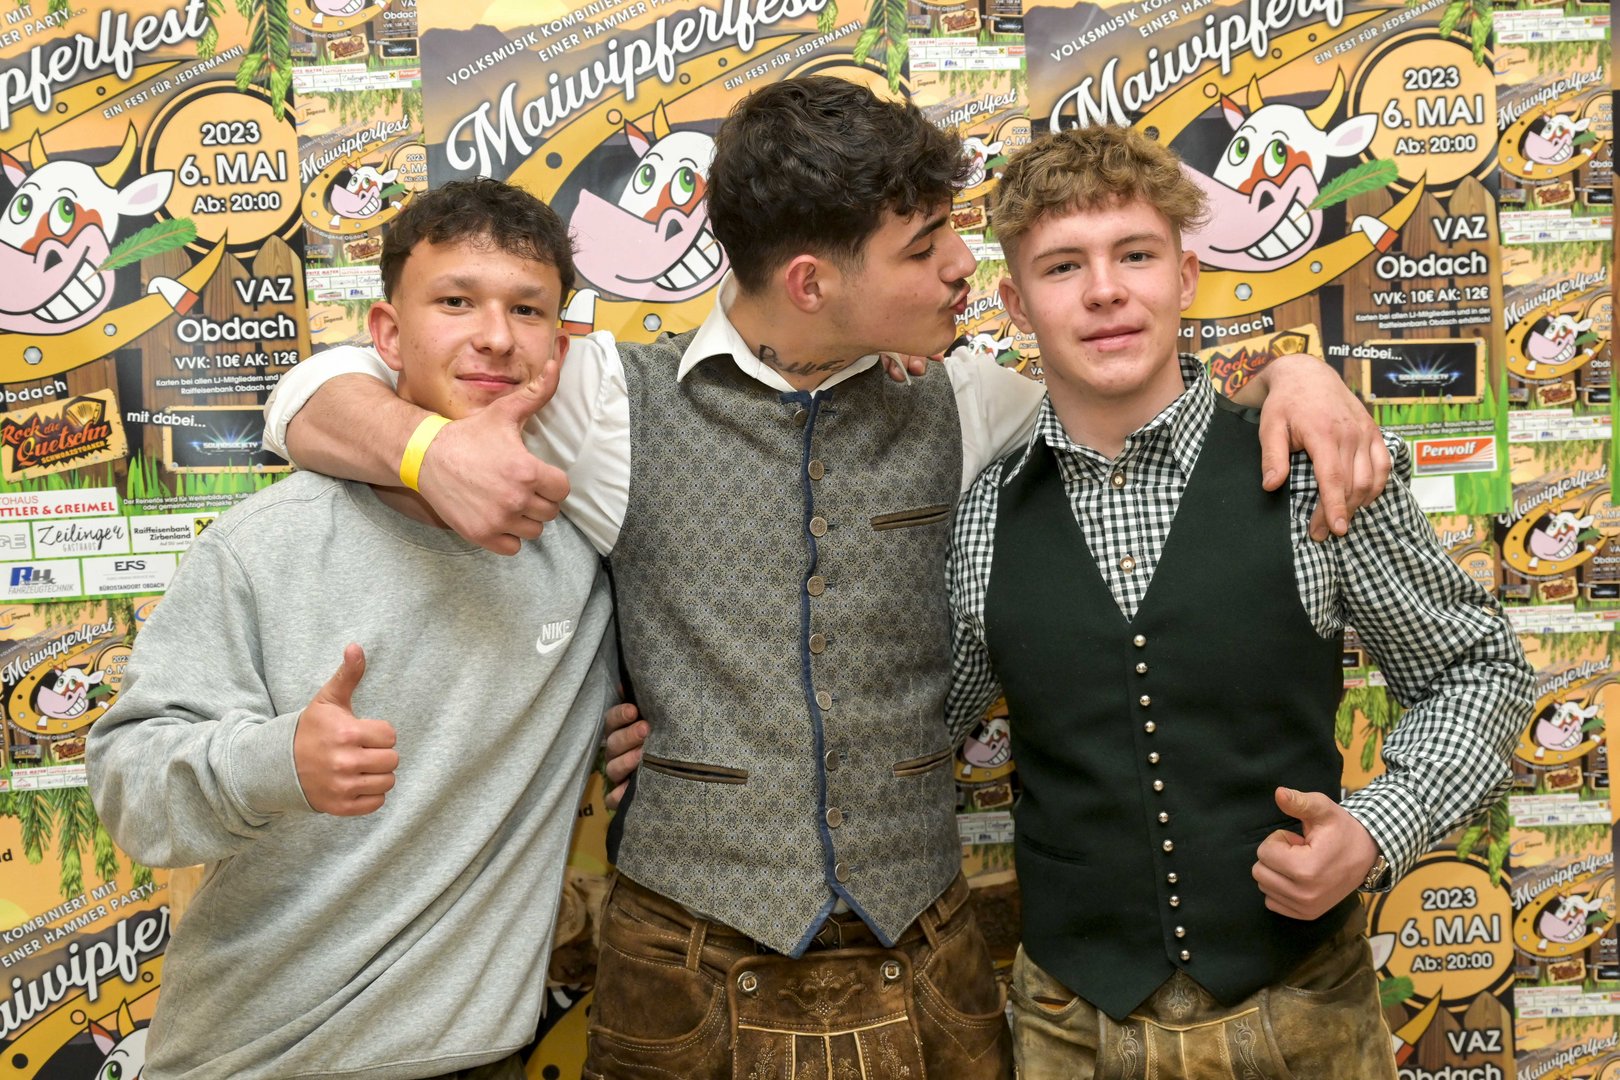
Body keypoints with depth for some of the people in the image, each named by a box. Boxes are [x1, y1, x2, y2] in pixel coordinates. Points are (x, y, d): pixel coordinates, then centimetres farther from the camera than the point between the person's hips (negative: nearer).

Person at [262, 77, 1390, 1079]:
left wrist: (1291, 368, -2)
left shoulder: (958, 412, 3)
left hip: (926, 975, 3)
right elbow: (316, 398, -1)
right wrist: (431, 444, -24)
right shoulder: (615, 401, -6)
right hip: (694, 983, -2)